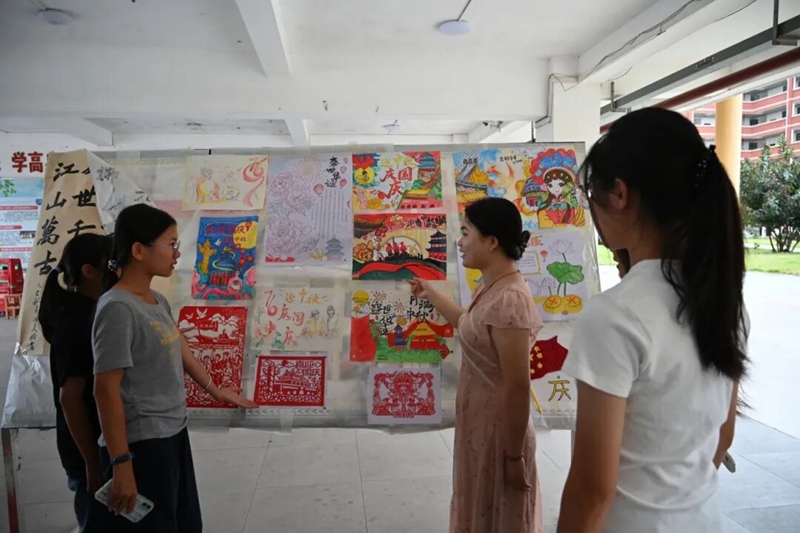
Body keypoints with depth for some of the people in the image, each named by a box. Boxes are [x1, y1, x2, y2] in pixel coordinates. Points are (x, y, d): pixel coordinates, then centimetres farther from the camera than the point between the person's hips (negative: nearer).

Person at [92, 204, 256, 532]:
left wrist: (214, 390, 32)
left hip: (173, 433, 9)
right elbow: (106, 390, -20)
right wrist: (121, 463, -19)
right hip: (141, 444, -9)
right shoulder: (118, 309, -20)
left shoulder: (158, 301, 6)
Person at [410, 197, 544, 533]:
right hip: (478, 422, 9)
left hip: (499, 430, -9)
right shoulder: (489, 288, 3)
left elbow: (518, 387, -26)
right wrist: (431, 295, 29)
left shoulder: (509, 300, -28)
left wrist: (514, 456, -20)